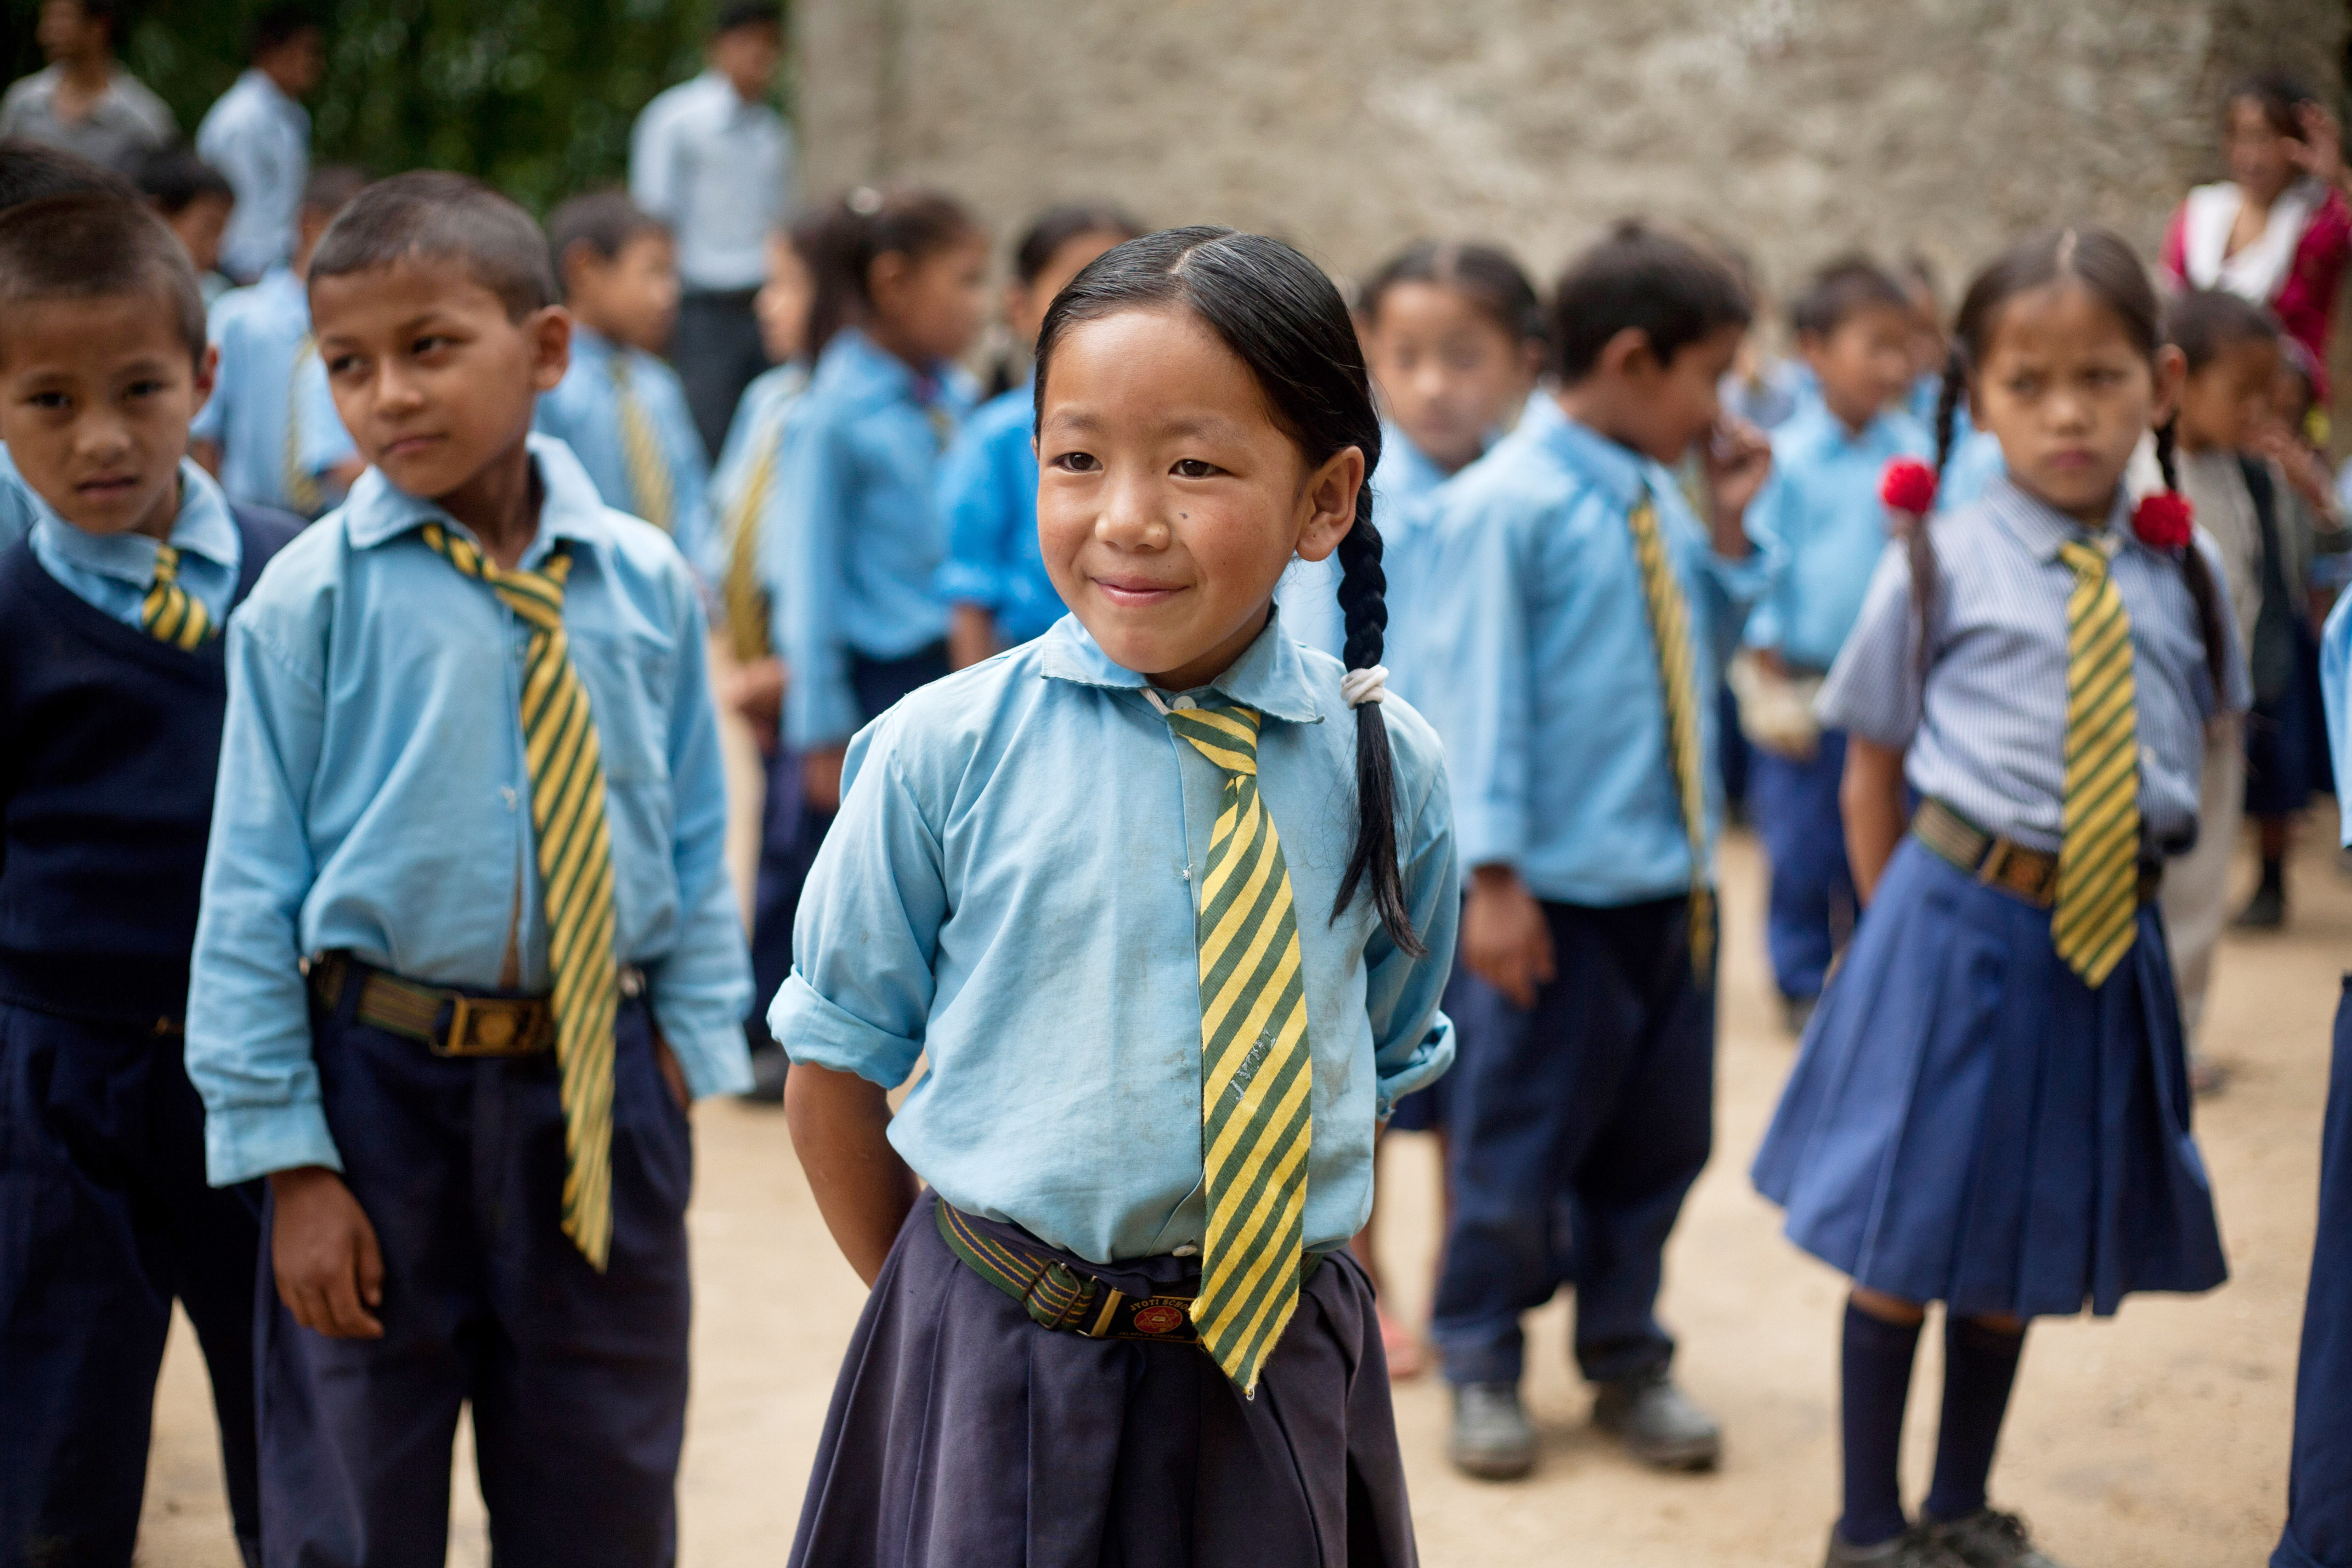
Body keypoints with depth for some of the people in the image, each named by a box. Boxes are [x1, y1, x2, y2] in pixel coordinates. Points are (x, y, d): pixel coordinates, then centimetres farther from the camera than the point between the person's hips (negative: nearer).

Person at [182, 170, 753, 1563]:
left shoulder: (646, 584, -1)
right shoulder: (312, 599, -9)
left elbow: (696, 841, 8)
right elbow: (252, 886, -6)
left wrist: (695, 1046, 0)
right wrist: (287, 1155, -8)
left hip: (604, 1088, 2)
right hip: (382, 1082, -2)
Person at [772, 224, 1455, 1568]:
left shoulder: (1387, 767, -4)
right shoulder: (944, 754, -10)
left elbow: (1383, 1064, 9)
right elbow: (838, 1066, 0)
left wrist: (1283, 1284, 3)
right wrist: (947, 1310, 2)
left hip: (1282, 1358, 2)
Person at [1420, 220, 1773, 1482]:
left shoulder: (1656, 503, 9)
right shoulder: (1504, 503, -13)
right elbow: (1481, 692, -14)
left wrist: (1726, 530, 8)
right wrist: (1493, 876, -16)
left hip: (1672, 884, 7)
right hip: (1557, 894, -7)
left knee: (1658, 1140, 14)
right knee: (1519, 1144, 5)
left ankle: (1626, 1359, 30)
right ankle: (1482, 1364, 23)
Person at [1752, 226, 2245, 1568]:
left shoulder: (2186, 572, 2)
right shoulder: (1942, 567, -6)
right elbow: (1874, 767, 2)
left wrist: (2142, 856, 5)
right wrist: (1901, 923, -1)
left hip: (2111, 940, 3)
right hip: (1959, 927, -3)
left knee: (2027, 1240, 16)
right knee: (1906, 1239, 6)